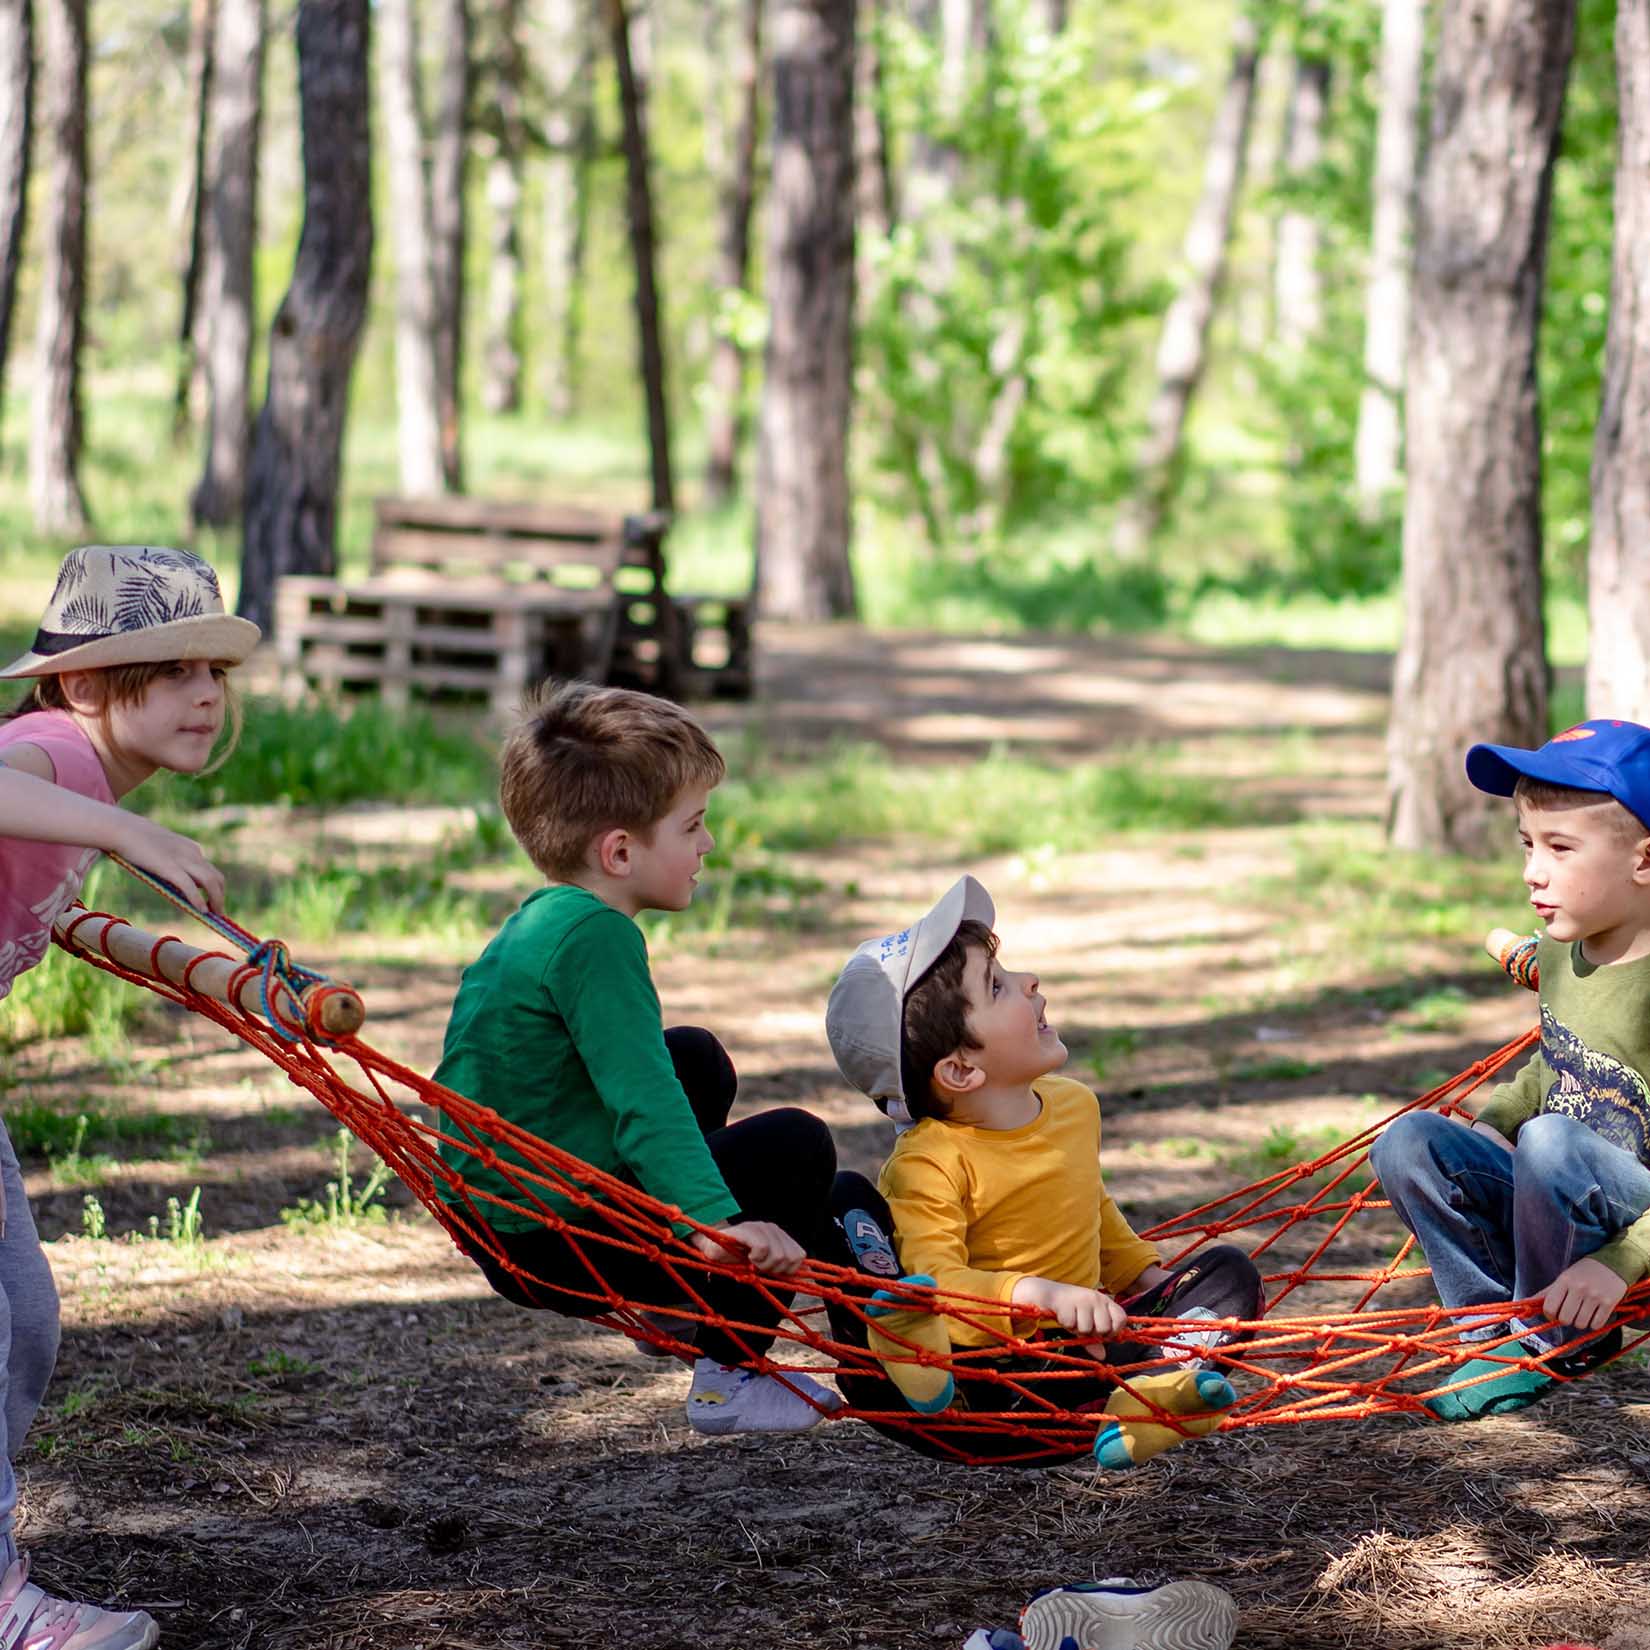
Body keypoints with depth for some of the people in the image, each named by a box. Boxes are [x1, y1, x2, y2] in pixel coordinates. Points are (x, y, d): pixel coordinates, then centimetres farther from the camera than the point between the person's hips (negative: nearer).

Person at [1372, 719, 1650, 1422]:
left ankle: (1558, 1339, -10)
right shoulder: (1557, 955, 4)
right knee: (1407, 1141, -9)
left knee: (1552, 1140, -34)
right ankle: (1504, 1334, -1)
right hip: (1557, 1210, 8)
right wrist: (1492, 1122, 4)